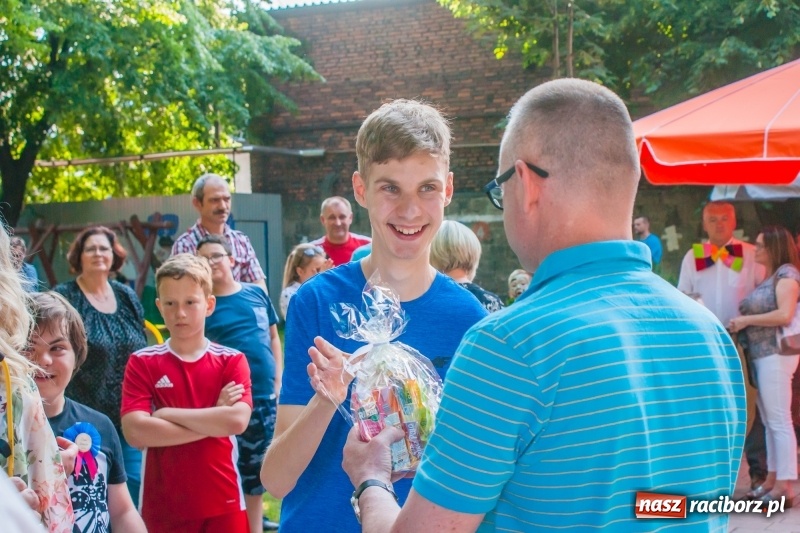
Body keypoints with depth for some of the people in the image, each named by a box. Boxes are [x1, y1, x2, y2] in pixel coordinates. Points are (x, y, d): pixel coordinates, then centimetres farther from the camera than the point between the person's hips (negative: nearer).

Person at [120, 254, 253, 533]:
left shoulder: (232, 361, 0)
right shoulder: (142, 363, 0)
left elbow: (237, 420, -16)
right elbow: (135, 431, -14)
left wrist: (167, 414, -13)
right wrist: (213, 420, -12)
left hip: (222, 504, 0)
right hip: (162, 507, 0)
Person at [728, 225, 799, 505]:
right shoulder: (765, 277, 18)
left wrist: (746, 320, -13)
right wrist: (741, 323, 1)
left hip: (776, 354, -9)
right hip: (760, 355, 9)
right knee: (769, 421, 11)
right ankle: (773, 478, 17)